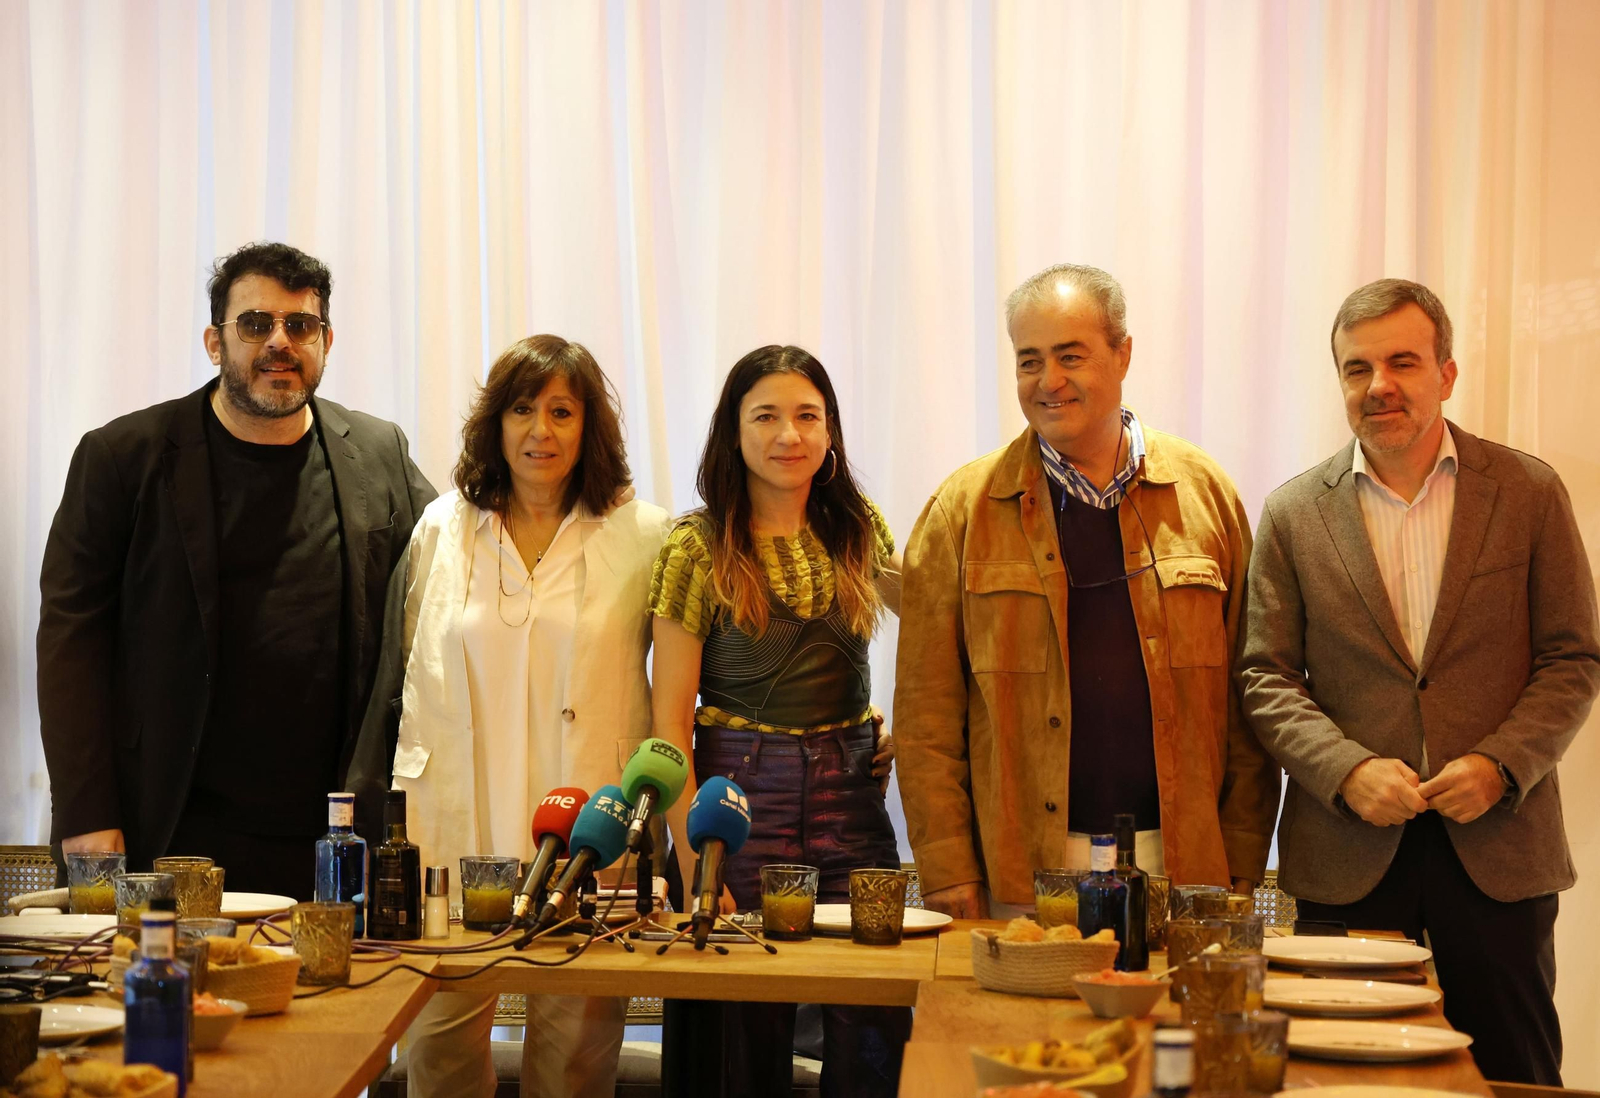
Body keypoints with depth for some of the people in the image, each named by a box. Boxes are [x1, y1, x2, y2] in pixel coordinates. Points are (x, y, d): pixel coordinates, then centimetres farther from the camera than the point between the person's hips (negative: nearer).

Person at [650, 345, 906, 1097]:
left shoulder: (858, 530, 6)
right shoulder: (698, 548, -4)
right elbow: (671, 718, -5)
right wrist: (692, 862, -11)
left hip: (851, 793, 3)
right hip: (740, 792, -3)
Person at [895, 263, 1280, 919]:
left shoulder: (1203, 491, 7)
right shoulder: (964, 507, 3)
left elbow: (1247, 693, 6)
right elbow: (926, 705, 1)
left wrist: (1242, 865, 1)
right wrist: (948, 872, -6)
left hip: (1181, 865, 1)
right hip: (1021, 875, -1)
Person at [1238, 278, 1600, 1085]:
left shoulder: (1528, 493, 3)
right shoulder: (1294, 514, 4)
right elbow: (1265, 677, 4)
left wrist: (1502, 764, -11)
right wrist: (1348, 770, -12)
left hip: (1498, 844, 0)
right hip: (1347, 855, 0)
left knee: (1515, 1079, 6)